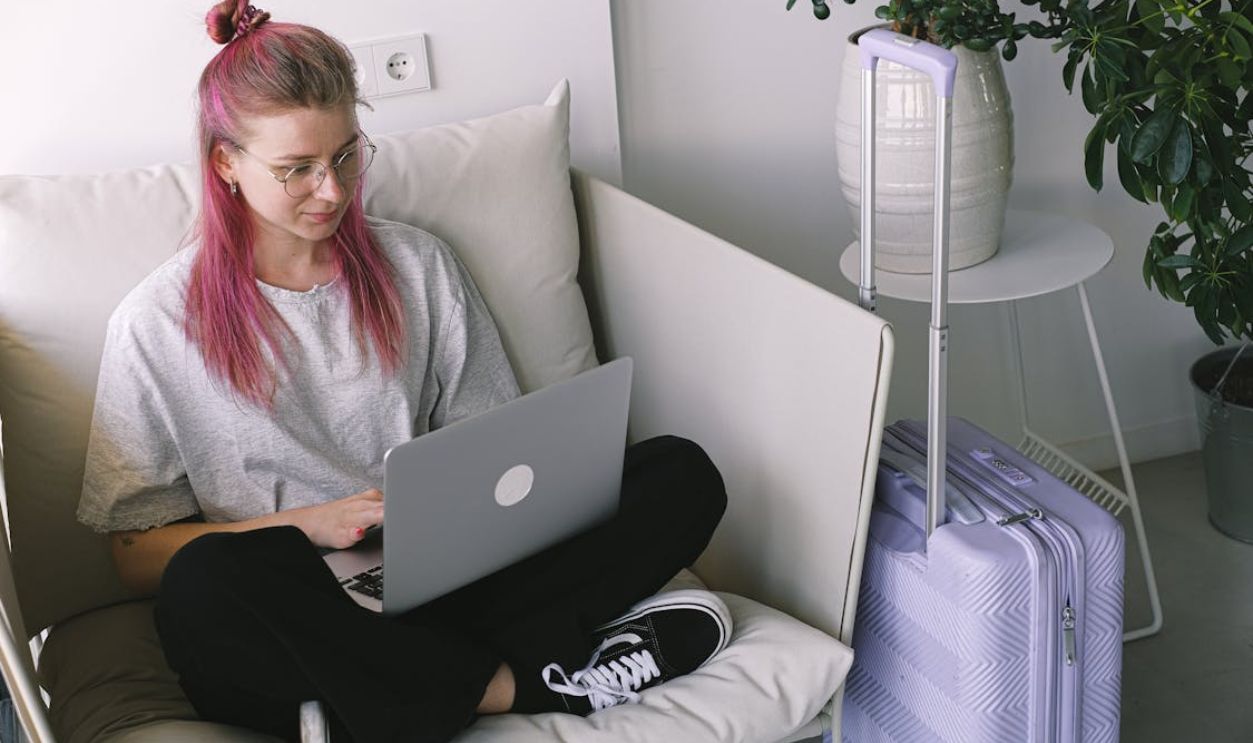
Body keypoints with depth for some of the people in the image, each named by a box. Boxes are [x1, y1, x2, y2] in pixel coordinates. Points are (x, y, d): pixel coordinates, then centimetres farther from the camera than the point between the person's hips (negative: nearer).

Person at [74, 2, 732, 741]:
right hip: (295, 615, -3)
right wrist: (308, 526, -13)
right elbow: (137, 554, 0)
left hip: (439, 582, 3)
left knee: (683, 473, -14)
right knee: (206, 584, -40)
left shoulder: (419, 264, 11)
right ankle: (530, 681, -24)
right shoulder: (158, 322, 1)